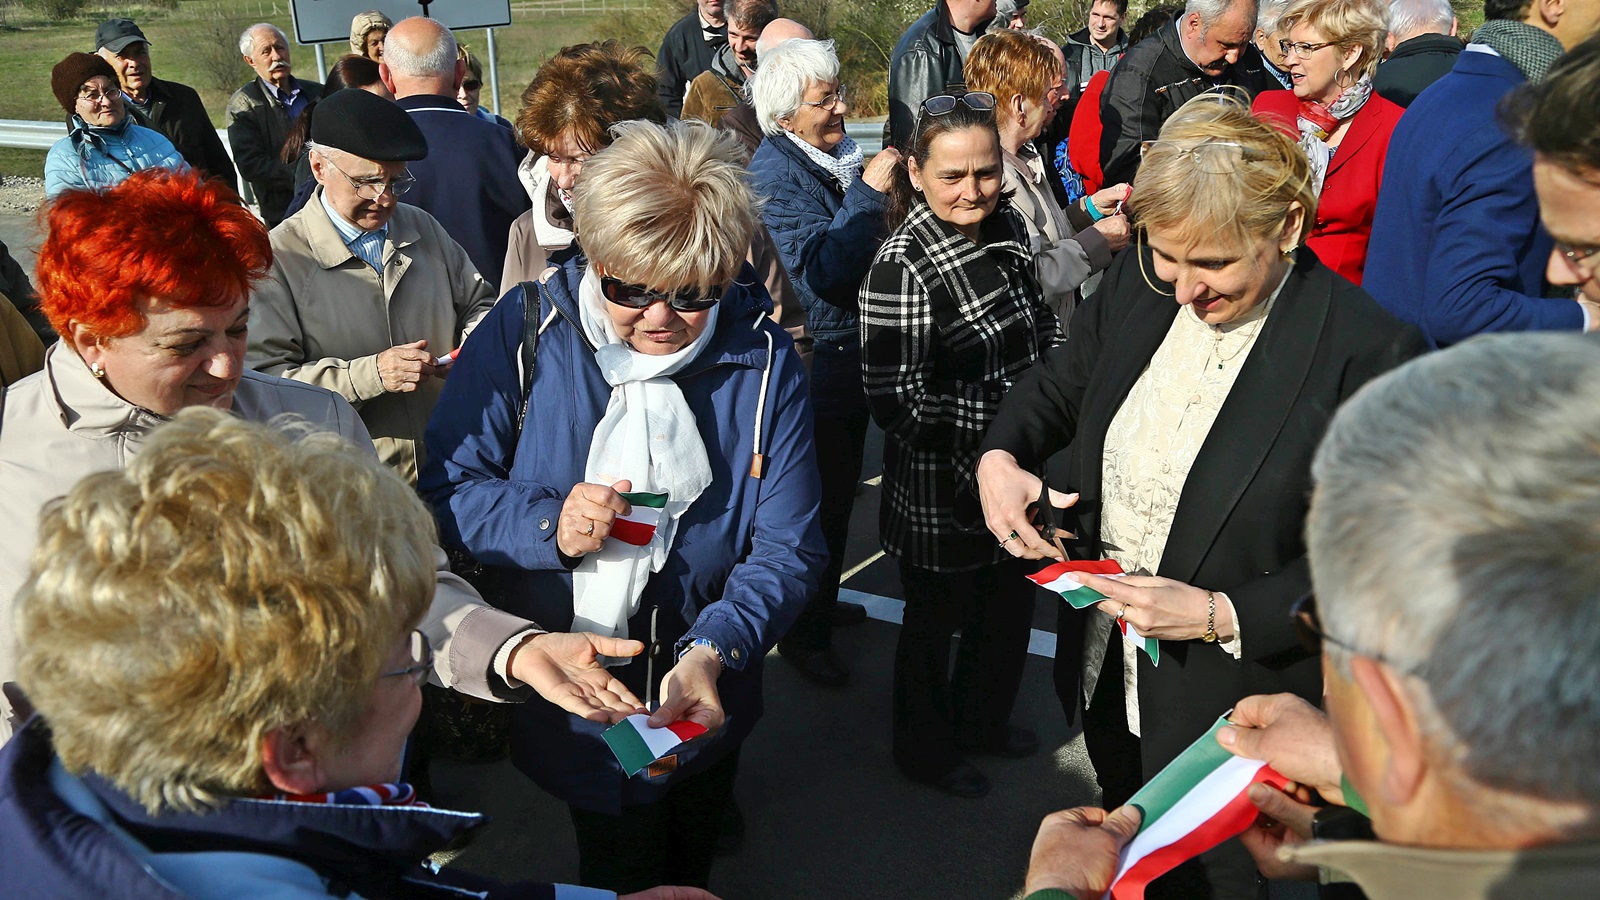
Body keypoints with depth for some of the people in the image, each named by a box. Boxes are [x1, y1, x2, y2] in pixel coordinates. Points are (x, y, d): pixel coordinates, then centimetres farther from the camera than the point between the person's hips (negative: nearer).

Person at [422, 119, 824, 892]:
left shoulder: (762, 358, -14)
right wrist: (549, 526, -28)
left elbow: (788, 547, -15)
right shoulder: (522, 334, -16)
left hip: (709, 703, 2)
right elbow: (445, 488, -10)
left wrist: (713, 652, -31)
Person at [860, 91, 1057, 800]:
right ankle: (926, 750, 41)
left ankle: (982, 722, 51)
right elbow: (895, 401, -26)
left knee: (1009, 607, 24)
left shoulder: (1007, 227, -1)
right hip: (942, 493, -7)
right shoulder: (902, 267, -24)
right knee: (934, 624, 15)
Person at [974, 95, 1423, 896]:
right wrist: (999, 456, -12)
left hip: (1231, 709, -5)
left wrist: (1219, 615, -27)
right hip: (1103, 679, 5)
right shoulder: (1138, 284, -7)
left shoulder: (1368, 354, -23)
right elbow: (1059, 385, 8)